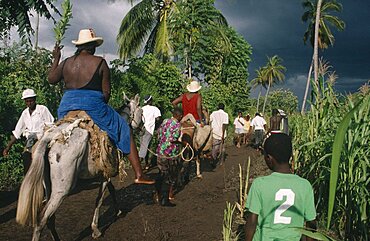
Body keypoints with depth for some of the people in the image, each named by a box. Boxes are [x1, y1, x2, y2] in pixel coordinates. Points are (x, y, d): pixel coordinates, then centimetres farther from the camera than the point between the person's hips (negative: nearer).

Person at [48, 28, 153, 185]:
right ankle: (139, 175, 2)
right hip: (93, 104, -4)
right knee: (124, 131, 6)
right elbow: (106, 92, -3)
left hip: (67, 105, 4)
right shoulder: (100, 63, -1)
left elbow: (51, 79, 22)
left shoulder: (66, 63, 10)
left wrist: (56, 59, 33)